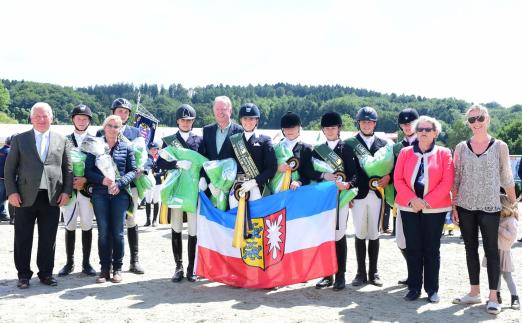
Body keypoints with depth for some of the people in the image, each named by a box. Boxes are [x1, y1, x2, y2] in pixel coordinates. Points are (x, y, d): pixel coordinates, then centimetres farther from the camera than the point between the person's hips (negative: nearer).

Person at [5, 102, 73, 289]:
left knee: (48, 239, 7)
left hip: (52, 197, 1)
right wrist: (12, 191, -6)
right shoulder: (20, 140, 7)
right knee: (23, 238, 4)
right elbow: (9, 168, 4)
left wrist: (66, 191, -1)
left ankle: (46, 273, 17)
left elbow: (68, 168, 9)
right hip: (26, 197, -1)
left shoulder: (61, 140, 10)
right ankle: (23, 275, 15)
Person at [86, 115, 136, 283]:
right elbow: (88, 171, 3)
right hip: (100, 194, 0)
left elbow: (133, 170, 4)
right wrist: (102, 180, -15)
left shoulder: (126, 148, 7)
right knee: (103, 232, 2)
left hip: (120, 194, 0)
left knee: (118, 232, 2)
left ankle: (117, 268, 11)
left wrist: (119, 183, -12)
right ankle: (104, 269, 8)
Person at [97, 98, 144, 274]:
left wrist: (141, 168, -12)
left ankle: (135, 260, 12)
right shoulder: (102, 132, 6)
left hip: (130, 182, 1)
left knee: (131, 220, 5)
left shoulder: (135, 132, 10)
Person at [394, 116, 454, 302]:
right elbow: (398, 179, 2)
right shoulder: (405, 153, 8)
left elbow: (447, 182, -6)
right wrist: (412, 199, -12)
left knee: (432, 249, 4)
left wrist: (427, 201, -13)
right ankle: (414, 288, 13)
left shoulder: (444, 153, 3)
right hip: (409, 208, 2)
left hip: (435, 208, -1)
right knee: (413, 248, 4)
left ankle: (432, 289, 13)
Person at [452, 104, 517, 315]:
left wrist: (514, 204, 5)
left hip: (490, 207, -2)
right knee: (471, 249, 10)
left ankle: (493, 297, 5)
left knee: (491, 251, -1)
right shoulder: (461, 147, 4)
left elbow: (506, 179, 5)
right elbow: (455, 180, 6)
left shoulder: (500, 147, 1)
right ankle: (474, 292, 20)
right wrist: (454, 207, 2)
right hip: (465, 207, 2)